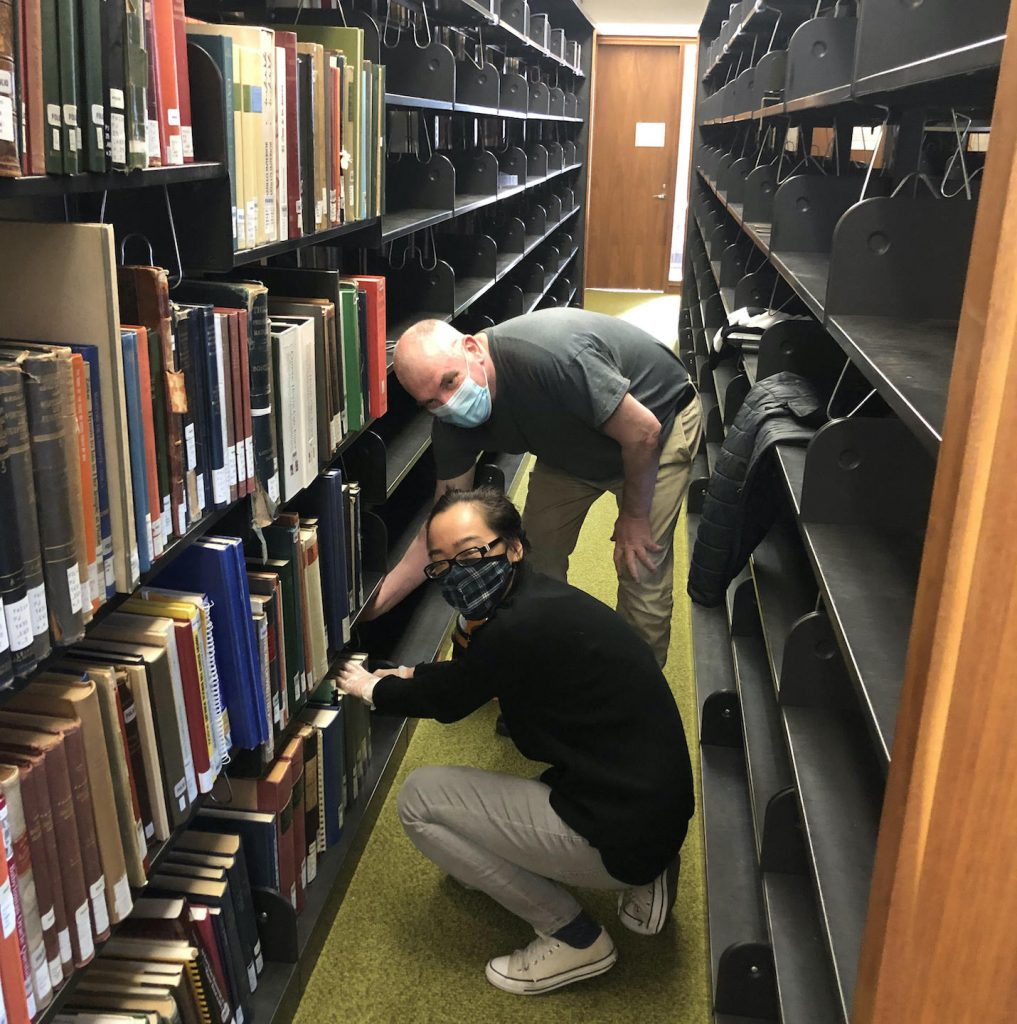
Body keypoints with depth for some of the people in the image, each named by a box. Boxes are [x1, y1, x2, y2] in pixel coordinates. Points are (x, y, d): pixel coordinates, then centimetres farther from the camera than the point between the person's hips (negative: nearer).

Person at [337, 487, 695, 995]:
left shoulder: (523, 626, -24)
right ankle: (641, 879, 17)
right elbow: (468, 672, 25)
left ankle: (575, 938, 5)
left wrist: (371, 689, 13)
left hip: (622, 834, -10)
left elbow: (448, 700, -4)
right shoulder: (538, 596, 5)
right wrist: (404, 677, 14)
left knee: (419, 799, -3)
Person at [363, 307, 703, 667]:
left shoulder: (548, 357, -42)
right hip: (574, 446, 6)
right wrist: (376, 603, -17)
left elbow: (642, 432, -31)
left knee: (642, 570, -9)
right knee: (538, 556, 2)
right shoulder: (452, 425, -19)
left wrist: (633, 516, -17)